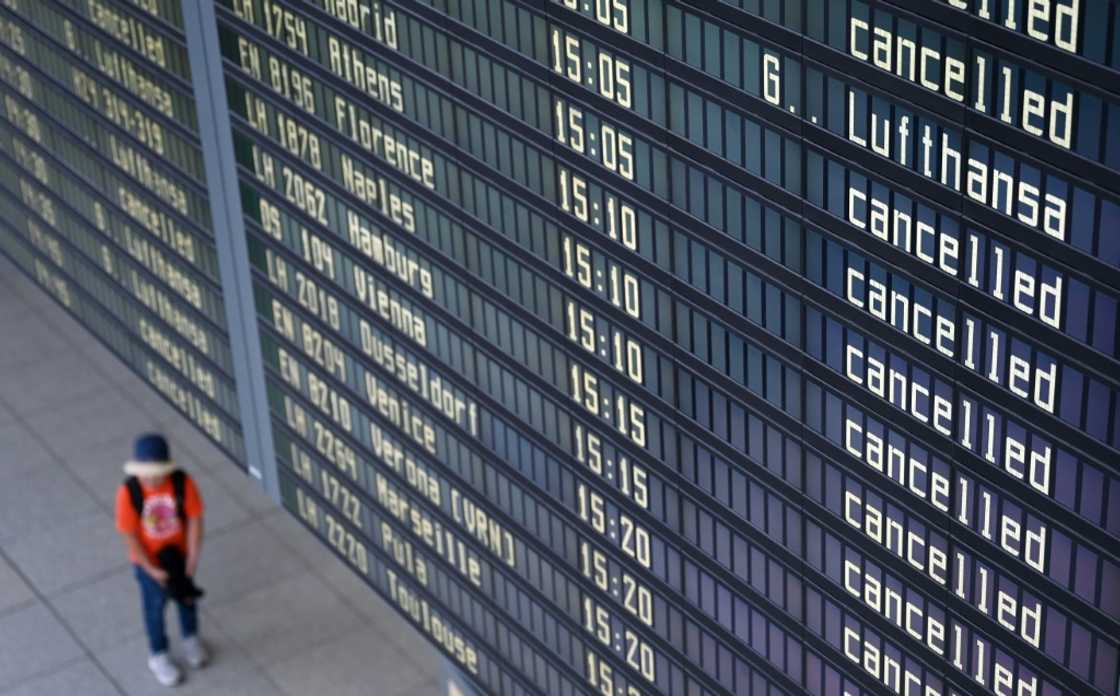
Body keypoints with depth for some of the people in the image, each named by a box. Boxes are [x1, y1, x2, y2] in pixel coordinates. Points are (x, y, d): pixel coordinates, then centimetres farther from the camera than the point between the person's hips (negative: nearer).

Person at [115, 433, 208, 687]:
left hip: (180, 552, 2)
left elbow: (195, 520, -16)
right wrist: (152, 570, -17)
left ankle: (191, 637, 57)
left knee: (186, 596, 27)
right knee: (155, 606, 21)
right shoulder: (128, 493, -32)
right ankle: (158, 656, 47)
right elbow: (129, 535, -20)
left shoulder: (182, 482, -29)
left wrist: (191, 562, -15)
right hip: (149, 559, -2)